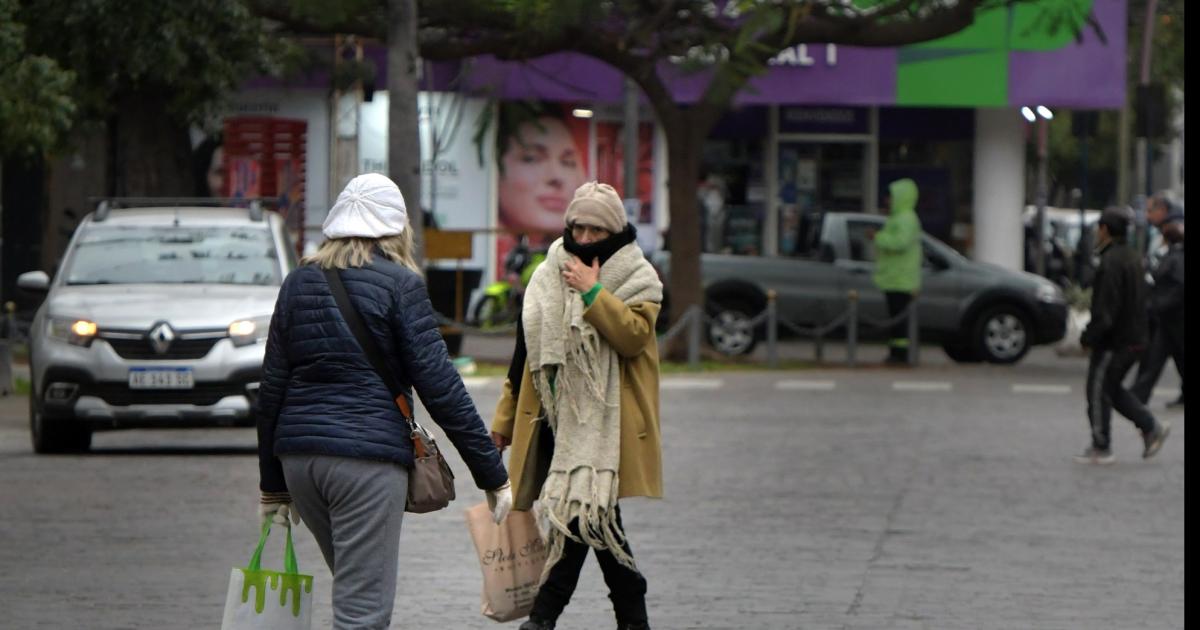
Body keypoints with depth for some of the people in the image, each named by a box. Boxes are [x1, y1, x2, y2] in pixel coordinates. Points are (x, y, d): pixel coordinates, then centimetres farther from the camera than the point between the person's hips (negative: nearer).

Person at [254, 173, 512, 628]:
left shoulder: (300, 282, 12)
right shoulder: (399, 283, -4)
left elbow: (272, 387, 14)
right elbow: (438, 385, -8)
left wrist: (273, 483, 21)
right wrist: (491, 472, -3)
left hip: (299, 455, 6)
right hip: (368, 456, -6)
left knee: (355, 593, 21)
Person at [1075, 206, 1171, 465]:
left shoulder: (1111, 262, -19)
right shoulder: (1133, 258, 11)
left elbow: (1106, 309, -23)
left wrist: (1089, 336, -16)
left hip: (1113, 340, -9)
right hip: (1134, 339, 9)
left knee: (1098, 391, 1)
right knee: (1112, 389, 19)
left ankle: (1101, 448, 7)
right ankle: (1151, 428, 12)